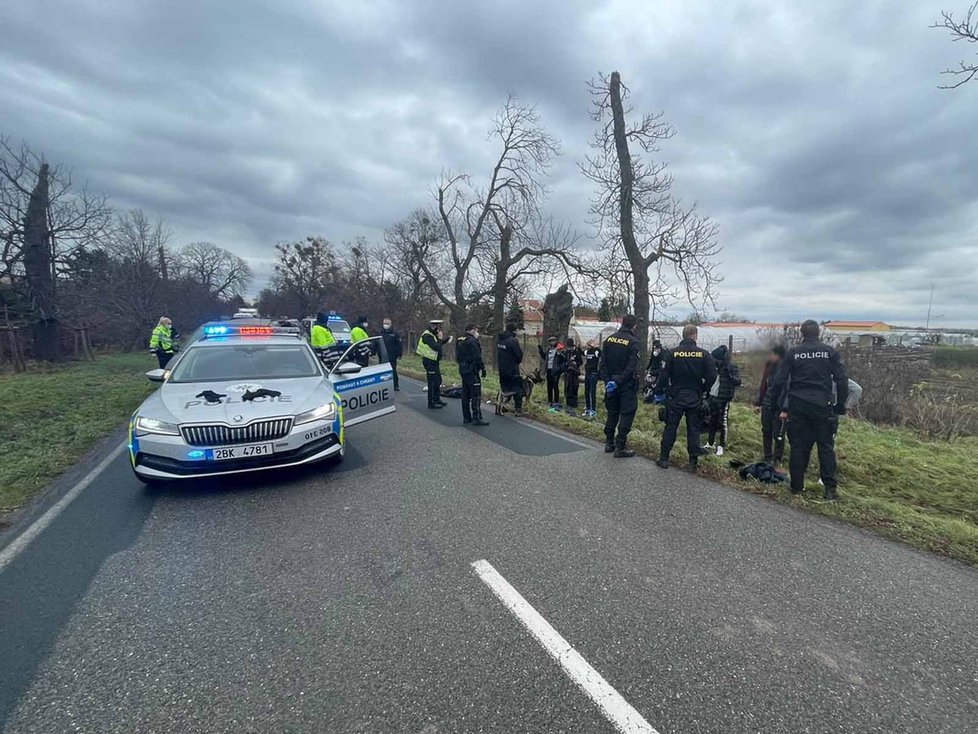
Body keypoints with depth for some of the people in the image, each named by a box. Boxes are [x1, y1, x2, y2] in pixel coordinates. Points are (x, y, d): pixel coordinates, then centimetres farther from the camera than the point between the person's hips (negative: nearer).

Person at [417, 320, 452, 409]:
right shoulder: (427, 335, -20)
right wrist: (440, 339, -14)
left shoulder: (433, 335, 13)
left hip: (434, 361, 10)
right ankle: (431, 403, 3)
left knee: (438, 381, 18)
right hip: (430, 362, -10)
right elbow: (436, 347, -28)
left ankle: (437, 399, 31)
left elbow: (439, 345, 15)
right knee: (432, 382, -5)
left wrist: (446, 340, 4)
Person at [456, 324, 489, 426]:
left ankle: (466, 417, 19)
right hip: (472, 371, -10)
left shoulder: (459, 341, 15)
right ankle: (477, 418, -6)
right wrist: (483, 368, -10)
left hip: (463, 370, 10)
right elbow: (477, 357, -17)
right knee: (476, 395, -6)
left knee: (465, 394, 13)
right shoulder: (472, 341, -14)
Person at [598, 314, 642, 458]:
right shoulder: (633, 343, -13)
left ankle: (609, 443, 23)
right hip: (627, 385, -5)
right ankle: (621, 447, 4)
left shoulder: (609, 339, 2)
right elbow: (631, 368, -19)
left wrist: (607, 380, -3)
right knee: (626, 415, 3)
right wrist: (618, 382, -17)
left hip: (611, 383, 5)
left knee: (612, 413, 16)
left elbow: (603, 363, -1)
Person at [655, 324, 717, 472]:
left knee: (670, 428, 7)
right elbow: (712, 376, -7)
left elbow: (663, 375, -8)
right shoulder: (704, 354, -7)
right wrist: (702, 390, 10)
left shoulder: (672, 353, -9)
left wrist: (658, 391, 5)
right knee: (693, 430, 9)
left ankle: (664, 458, 12)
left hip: (675, 397, -1)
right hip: (695, 399, 1)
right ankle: (693, 462, 14)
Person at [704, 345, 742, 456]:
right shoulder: (715, 366, 6)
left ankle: (721, 446, 13)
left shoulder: (731, 367, -11)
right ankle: (711, 443, 25)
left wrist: (730, 375, -35)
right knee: (712, 421, 13)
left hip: (723, 399, -6)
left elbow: (738, 382, -19)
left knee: (722, 422, 3)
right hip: (713, 397, 6)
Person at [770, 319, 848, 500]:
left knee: (798, 446, 6)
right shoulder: (830, 351, 2)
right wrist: (840, 407, 5)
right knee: (826, 446, 7)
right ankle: (830, 490, 7)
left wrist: (783, 407, 5)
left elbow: (780, 381, -2)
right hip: (822, 405, 0)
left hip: (798, 405, 0)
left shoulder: (792, 353, 1)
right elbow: (842, 381, -1)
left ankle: (797, 486, 11)